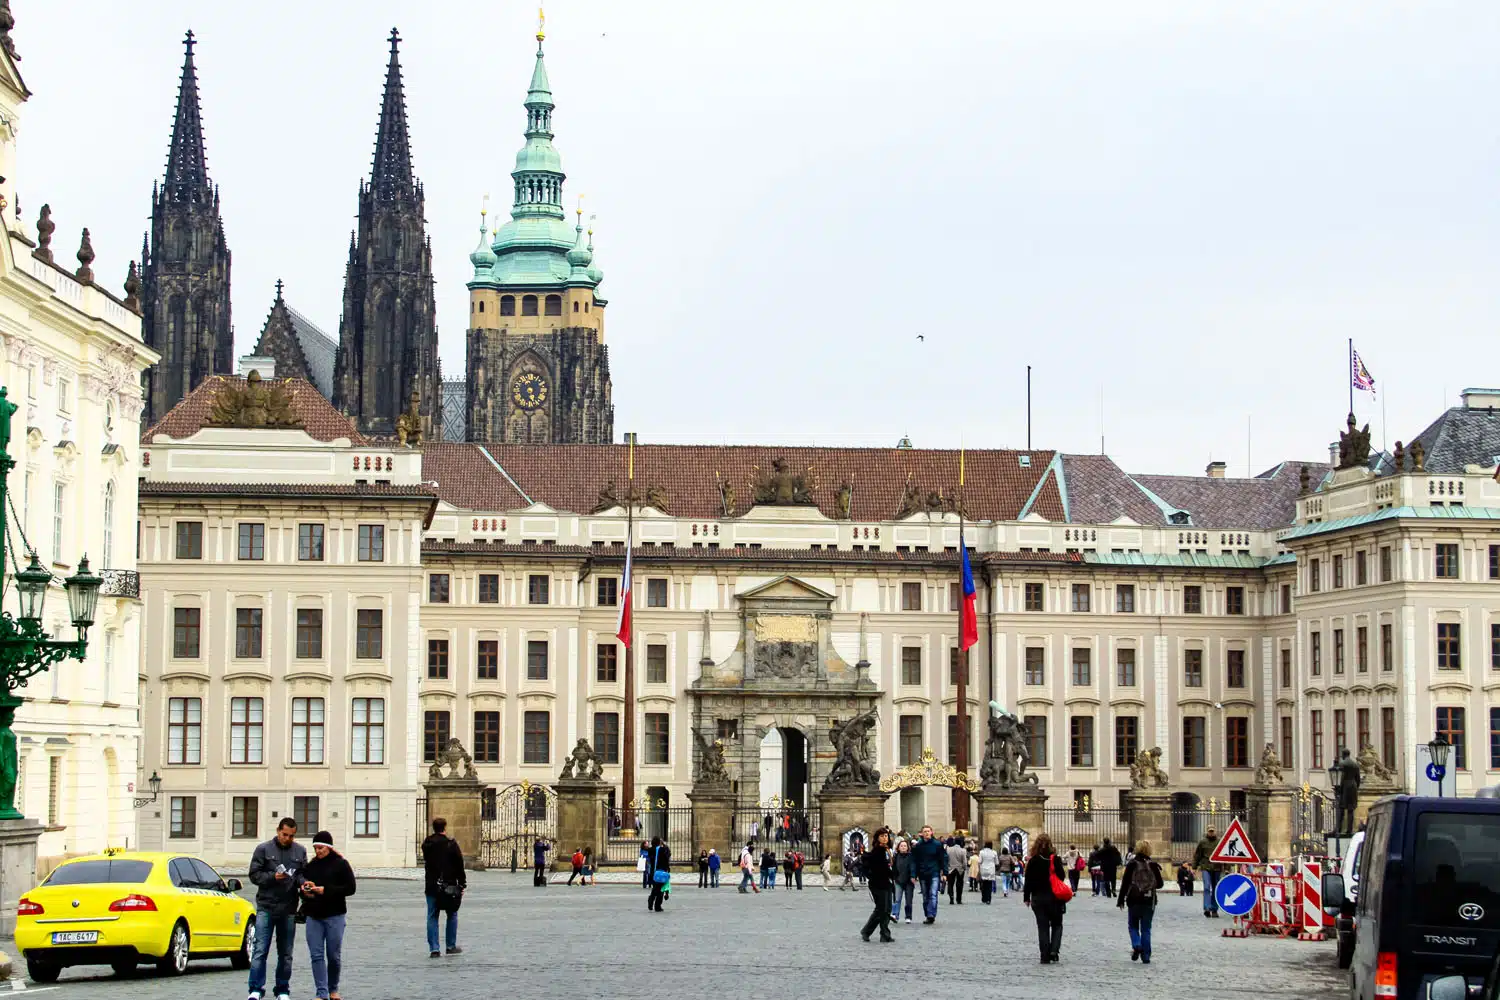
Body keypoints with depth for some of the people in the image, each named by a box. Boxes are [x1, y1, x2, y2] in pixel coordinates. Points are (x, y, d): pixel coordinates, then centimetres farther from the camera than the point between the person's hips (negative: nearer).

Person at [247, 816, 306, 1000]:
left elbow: (303, 873, 12)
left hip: (288, 909, 3)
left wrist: (302, 883, -10)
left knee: (286, 954, 9)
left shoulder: (300, 851, 10)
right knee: (260, 950, -11)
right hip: (266, 907, -3)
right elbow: (254, 874, -1)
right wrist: (273, 877, -17)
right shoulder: (263, 849, 1)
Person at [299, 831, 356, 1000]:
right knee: (316, 956, -5)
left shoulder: (340, 864, -2)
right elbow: (302, 884, 22)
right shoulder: (311, 865, 11)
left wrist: (326, 890, -16)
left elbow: (350, 888, -8)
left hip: (334, 916, -3)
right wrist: (305, 891, -3)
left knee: (334, 955, 5)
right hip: (313, 916, 3)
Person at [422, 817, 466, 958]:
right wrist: (462, 884, 0)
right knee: (452, 915, 13)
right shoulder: (451, 844, -10)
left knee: (432, 917, 5)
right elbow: (459, 866, -8)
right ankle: (451, 946, 16)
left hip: (431, 887, 3)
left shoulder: (426, 844, 4)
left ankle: (433, 949, -1)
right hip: (449, 886, -3)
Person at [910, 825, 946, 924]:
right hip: (923, 874, 3)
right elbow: (914, 861, 6)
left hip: (934, 873, -3)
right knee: (925, 897, 9)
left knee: (933, 894, -14)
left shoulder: (937, 844, 0)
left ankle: (931, 915, -21)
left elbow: (944, 859, 2)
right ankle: (928, 916, 17)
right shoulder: (917, 846, 5)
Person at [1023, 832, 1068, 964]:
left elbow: (1029, 880, -2)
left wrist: (1027, 897, 5)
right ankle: (1054, 949, -5)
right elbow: (1062, 876, -7)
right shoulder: (1055, 859, -7)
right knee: (1056, 925, 15)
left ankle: (1045, 956, 2)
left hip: (1038, 898, 0)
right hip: (1054, 897, 0)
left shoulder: (1033, 861, -4)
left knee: (1042, 927, 6)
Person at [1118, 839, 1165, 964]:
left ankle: (1136, 945, -11)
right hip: (1149, 901, 2)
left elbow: (1125, 883, -8)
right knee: (1146, 929, 8)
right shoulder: (1153, 865, -2)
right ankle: (1146, 957, 4)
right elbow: (1160, 884, 5)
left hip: (1134, 901, -2)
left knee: (1133, 926, 15)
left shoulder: (1132, 864, -7)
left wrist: (1121, 900, -1)